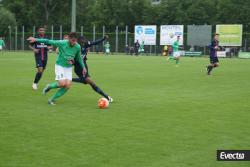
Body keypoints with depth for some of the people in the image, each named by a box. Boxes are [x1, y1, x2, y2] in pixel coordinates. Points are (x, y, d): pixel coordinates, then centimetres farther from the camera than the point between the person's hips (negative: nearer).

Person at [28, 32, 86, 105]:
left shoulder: (78, 47, -7)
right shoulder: (62, 43, -18)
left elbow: (79, 58, 12)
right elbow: (49, 41, -13)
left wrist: (83, 67, 12)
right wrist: (36, 39, -14)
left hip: (69, 68, 4)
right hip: (60, 66, -4)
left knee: (68, 86, -11)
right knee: (62, 84, -21)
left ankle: (52, 99, 4)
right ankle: (49, 86, 12)